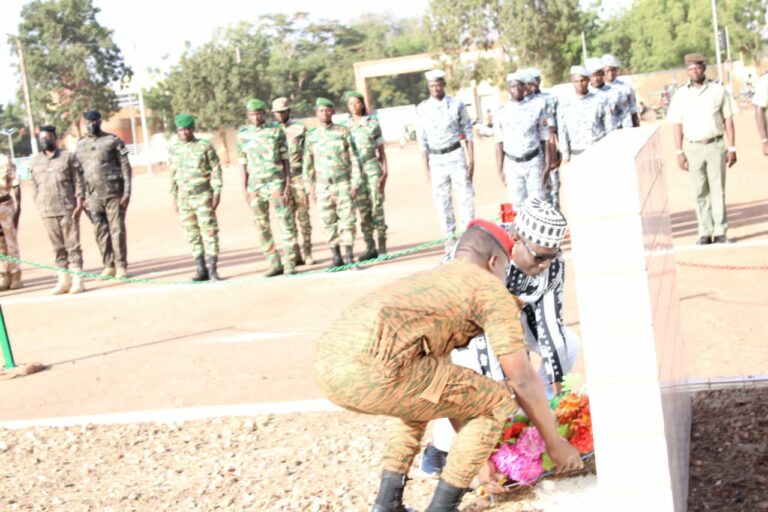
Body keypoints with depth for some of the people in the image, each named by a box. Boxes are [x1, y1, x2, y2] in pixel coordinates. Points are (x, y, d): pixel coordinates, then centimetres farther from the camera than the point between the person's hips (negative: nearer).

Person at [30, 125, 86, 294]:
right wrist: (38, 207, 7)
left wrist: (79, 204, -9)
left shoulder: (68, 157, 2)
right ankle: (63, 280, 11)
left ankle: (77, 280, -1)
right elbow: (35, 186, 14)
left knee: (73, 245, -3)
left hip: (68, 210, -3)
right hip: (47, 212, 3)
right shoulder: (36, 162, 13)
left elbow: (79, 181, -1)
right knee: (58, 247, 6)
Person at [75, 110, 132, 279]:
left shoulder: (113, 141, 0)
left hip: (113, 193, -3)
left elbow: (126, 167, -1)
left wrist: (127, 192, -8)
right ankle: (109, 266, 11)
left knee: (117, 229, -4)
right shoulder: (81, 145, 12)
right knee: (101, 231, 4)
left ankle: (121, 266, 2)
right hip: (93, 195, 4)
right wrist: (82, 197, 7)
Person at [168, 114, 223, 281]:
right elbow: (173, 175, 15)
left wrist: (217, 192, -9)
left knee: (209, 231, -7)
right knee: (192, 234, 5)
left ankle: (213, 269, -4)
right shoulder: (173, 149, 10)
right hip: (184, 197, 4)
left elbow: (216, 169, -2)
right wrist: (174, 197, 13)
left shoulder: (205, 146, -1)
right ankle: (201, 269, 10)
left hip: (203, 195, -4)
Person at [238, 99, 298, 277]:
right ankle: (274, 263, 13)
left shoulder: (276, 130, 1)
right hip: (255, 185, 3)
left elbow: (285, 159, 2)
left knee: (285, 222, -6)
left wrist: (288, 184, -6)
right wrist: (244, 189, 5)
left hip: (276, 183, -2)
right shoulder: (243, 135, 6)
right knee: (262, 226, 5)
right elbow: (244, 164, 9)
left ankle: (289, 263, -1)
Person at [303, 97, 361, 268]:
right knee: (329, 222, 3)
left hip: (343, 183, -2)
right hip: (323, 185, 2)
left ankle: (349, 255, 1)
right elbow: (308, 164, 10)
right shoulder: (311, 136, 7)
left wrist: (355, 183, -5)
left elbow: (353, 159, 1)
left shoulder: (343, 132, 3)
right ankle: (336, 257, 10)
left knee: (347, 218, -5)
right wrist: (310, 188, 6)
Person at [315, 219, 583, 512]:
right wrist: (554, 442, 27)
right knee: (498, 401, 10)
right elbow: (522, 381, 12)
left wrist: (478, 452, 48)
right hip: (372, 370, -9)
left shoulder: (425, 281, 38)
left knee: (422, 391, 38)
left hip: (329, 366, 9)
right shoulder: (491, 288, 14)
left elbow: (446, 386, 43)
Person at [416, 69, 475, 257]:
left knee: (465, 196, -3)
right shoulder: (422, 109, 2)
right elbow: (422, 140, 4)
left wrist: (471, 160, -1)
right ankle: (450, 238, 11)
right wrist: (426, 168, 1)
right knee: (442, 200, 4)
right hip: (436, 159, 1)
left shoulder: (456, 105, 1)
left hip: (456, 155, -1)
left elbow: (467, 133, 4)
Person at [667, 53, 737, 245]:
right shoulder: (681, 94, 5)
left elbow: (728, 121, 3)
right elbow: (678, 125, 5)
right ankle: (705, 232, 9)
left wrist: (732, 148, -2)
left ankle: (720, 232, 1)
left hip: (716, 145, -1)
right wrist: (679, 153, -1)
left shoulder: (718, 90, 2)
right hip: (693, 148, 1)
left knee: (718, 190, -2)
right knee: (700, 193, 3)